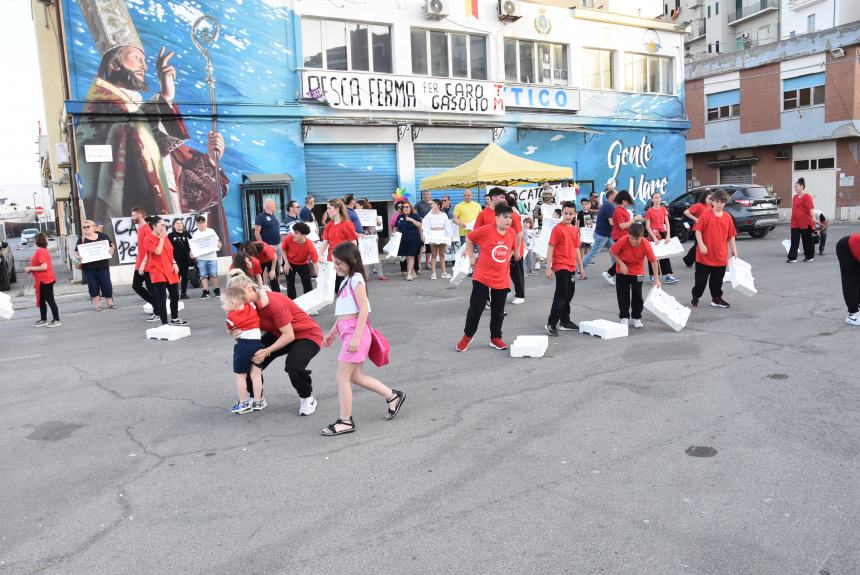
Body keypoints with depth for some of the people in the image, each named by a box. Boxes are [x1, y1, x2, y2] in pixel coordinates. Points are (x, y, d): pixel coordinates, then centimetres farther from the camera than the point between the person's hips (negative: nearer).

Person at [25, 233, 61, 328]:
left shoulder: (41, 251, -18)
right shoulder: (39, 251, 11)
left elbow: (44, 267, -24)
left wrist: (30, 268, -16)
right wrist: (30, 269, 8)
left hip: (45, 281, -10)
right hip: (41, 281, 10)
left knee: (50, 300, -4)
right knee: (41, 300, 16)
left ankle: (56, 320, 2)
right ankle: (43, 320, 24)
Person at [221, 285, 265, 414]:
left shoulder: (231, 317, -6)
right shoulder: (251, 307, 1)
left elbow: (229, 331, 7)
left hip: (242, 346, -4)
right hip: (257, 343, 4)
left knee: (240, 376, 11)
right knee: (256, 374, 11)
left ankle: (244, 404, 16)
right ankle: (258, 402, 18)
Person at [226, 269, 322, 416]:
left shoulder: (274, 302, -31)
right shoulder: (251, 304, -9)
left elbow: (289, 335, -27)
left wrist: (267, 351, -30)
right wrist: (241, 333, -27)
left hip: (307, 334, -8)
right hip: (279, 334, 8)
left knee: (293, 365, -33)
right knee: (251, 359, -6)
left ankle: (307, 398, -4)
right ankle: (258, 398, 17)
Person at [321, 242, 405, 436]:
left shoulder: (356, 279, -12)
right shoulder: (347, 280, 16)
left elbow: (364, 310, -19)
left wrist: (356, 337, -24)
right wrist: (333, 332, 23)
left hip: (355, 332, -9)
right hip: (347, 332, 9)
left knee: (342, 377, -5)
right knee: (355, 376, 13)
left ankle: (346, 421, 4)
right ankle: (392, 396, 24)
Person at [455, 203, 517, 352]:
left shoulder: (512, 233, -1)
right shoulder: (485, 230, -16)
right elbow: (469, 238, -1)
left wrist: (506, 260, 8)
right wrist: (471, 257, 0)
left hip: (502, 280, 4)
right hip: (482, 277, -4)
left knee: (498, 311, 10)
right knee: (475, 308, 1)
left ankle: (495, 338, 24)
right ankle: (467, 336, 18)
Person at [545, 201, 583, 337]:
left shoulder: (575, 229, 9)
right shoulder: (557, 228, -11)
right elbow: (550, 248, -13)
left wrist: (581, 266, 18)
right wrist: (548, 268, -17)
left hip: (571, 267, 7)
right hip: (561, 266, -7)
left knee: (569, 295, 15)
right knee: (561, 295, -9)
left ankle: (565, 322, 27)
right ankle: (551, 324, -3)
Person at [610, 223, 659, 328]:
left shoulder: (646, 245, -26)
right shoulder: (623, 240, -29)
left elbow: (653, 261, -16)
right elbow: (612, 251, -14)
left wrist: (656, 279, -14)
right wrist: (621, 264, -21)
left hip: (637, 271, 0)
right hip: (622, 271, 0)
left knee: (637, 294, 3)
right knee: (623, 294, 2)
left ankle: (637, 318, 17)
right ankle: (624, 318, 14)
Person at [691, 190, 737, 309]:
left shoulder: (728, 217, 4)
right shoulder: (706, 215, -7)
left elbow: (731, 236, 9)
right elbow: (698, 230, -7)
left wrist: (734, 250, 7)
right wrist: (701, 245, -16)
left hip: (721, 255, 3)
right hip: (705, 255, -3)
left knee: (717, 280, 12)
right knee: (701, 279, 5)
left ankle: (716, 298, 25)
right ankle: (695, 298, 20)